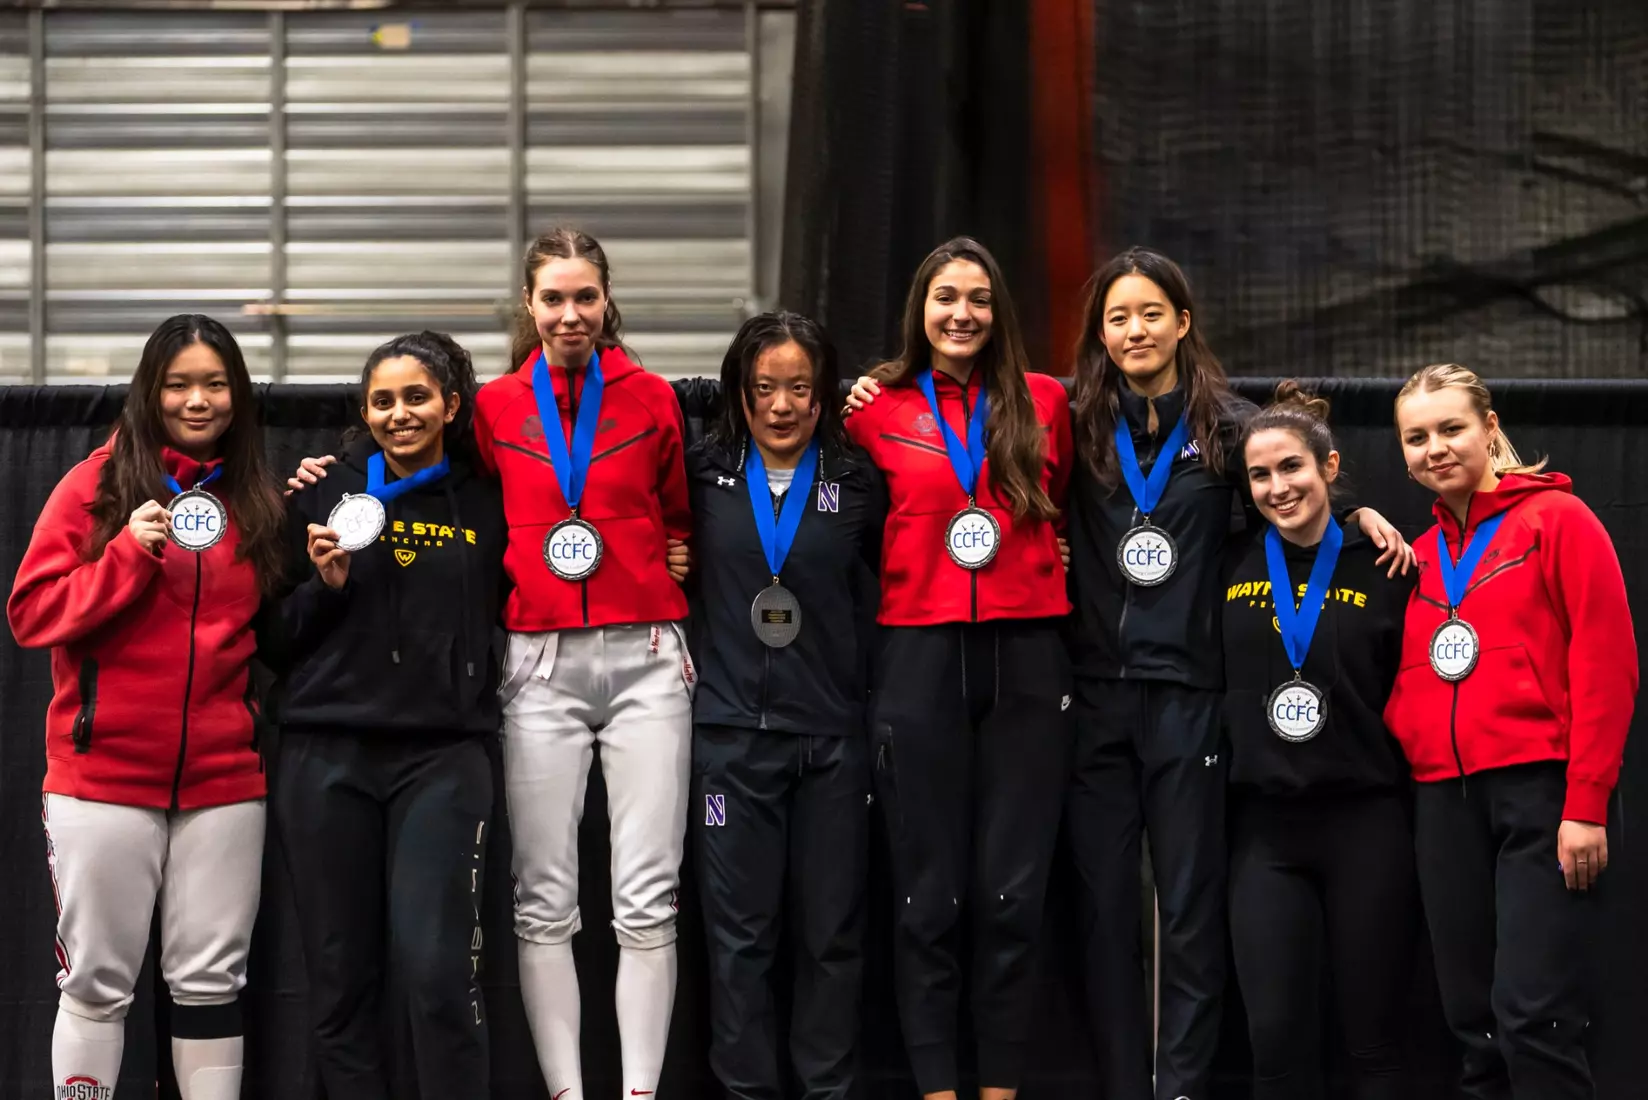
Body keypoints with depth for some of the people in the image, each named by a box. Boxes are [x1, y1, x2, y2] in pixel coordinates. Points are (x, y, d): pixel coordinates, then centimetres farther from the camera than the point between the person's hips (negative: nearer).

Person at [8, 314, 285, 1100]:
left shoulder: (258, 499, 8)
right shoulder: (97, 484, -2)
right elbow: (32, 614, -7)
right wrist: (128, 555, -18)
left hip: (224, 776, 3)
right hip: (105, 774, -3)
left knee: (211, 980, 8)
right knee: (97, 981, 5)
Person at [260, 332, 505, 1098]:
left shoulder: (487, 506, 8)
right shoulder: (327, 496, 8)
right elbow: (275, 640, 8)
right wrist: (325, 585, -7)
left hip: (442, 756, -1)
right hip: (327, 755, 1)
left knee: (437, 971, -13)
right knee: (341, 978, 3)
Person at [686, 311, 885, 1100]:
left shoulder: (858, 482, 3)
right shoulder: (704, 475, 4)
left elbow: (880, 594, 10)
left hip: (833, 735, 0)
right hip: (731, 731, 0)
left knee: (832, 932, 5)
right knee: (739, 932, 3)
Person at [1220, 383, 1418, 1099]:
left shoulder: (1382, 567, 0)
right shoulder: (1230, 568, 6)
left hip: (1367, 822, -2)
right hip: (1264, 826, 2)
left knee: (1375, 1042, 4)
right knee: (1276, 1041, -2)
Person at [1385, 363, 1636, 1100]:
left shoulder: (1557, 519, 0)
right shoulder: (1419, 557, 17)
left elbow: (1606, 667, -7)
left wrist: (1586, 803, -13)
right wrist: (1397, 766, 0)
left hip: (1540, 789, -6)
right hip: (1444, 799, 6)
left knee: (1531, 1010, -14)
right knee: (1473, 1014, 5)